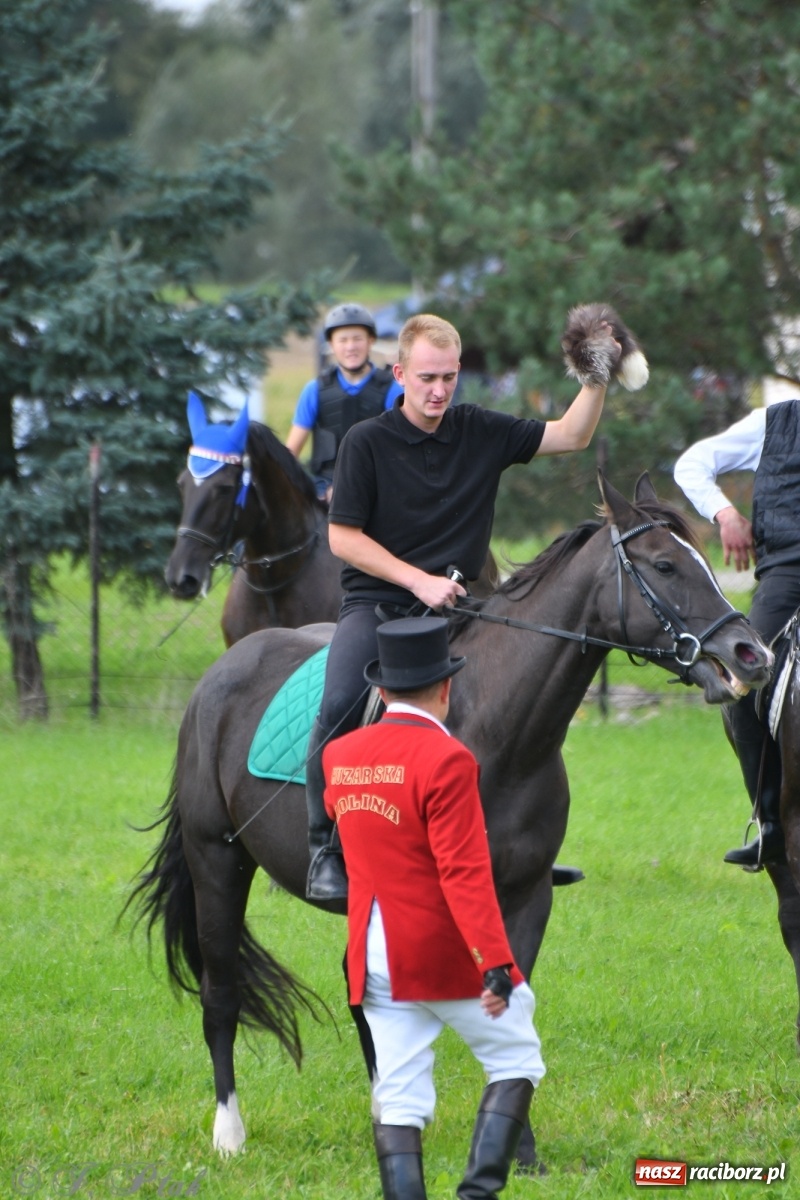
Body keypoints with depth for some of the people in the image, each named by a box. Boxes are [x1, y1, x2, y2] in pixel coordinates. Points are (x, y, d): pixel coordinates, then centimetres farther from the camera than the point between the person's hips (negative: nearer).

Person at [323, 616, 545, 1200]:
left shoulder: (339, 756, 4)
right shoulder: (446, 760, -17)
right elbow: (464, 873, -23)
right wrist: (495, 962, -25)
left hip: (375, 957, 6)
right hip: (447, 953, -6)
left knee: (399, 1102, 6)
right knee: (516, 1061, 11)